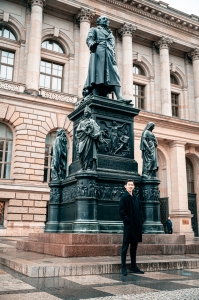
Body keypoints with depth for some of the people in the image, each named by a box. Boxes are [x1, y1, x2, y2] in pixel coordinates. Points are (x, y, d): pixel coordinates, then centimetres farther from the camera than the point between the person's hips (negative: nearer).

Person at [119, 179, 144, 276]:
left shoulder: (136, 198, 16)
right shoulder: (124, 197, -5)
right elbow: (121, 211, -12)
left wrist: (141, 220, 7)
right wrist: (127, 220, -17)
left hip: (136, 226, 7)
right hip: (128, 225, -7)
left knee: (134, 246, 13)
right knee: (125, 245, -2)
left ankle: (133, 267, 21)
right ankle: (123, 267, 4)